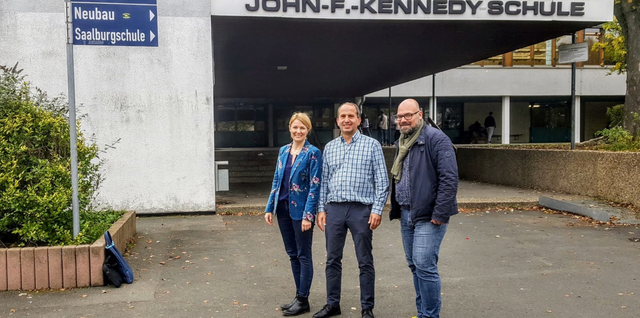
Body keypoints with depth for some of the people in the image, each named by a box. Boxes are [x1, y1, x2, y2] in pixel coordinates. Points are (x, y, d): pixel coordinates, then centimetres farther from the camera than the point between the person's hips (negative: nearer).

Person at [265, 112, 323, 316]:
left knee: (303, 255, 3)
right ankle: (299, 296, 24)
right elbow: (276, 181, 13)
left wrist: (308, 214, -18)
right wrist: (270, 207, 9)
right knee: (292, 254, 13)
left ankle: (303, 300, 12)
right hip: (283, 208, 6)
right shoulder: (283, 151, 9)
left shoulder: (313, 153, -9)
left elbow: (315, 186, -12)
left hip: (301, 210, -6)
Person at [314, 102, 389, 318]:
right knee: (333, 260, 10)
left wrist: (377, 210, -10)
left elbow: (382, 181, -3)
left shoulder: (372, 145, 0)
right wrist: (321, 209, 6)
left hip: (361, 209, -3)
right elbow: (324, 181, 13)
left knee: (365, 262, 4)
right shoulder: (329, 147, 11)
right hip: (334, 209, 4)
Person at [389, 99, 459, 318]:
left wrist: (440, 213, -20)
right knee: (414, 265, 13)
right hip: (406, 214, 9)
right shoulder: (402, 143, 15)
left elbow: (449, 178, -18)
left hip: (427, 216, -8)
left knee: (424, 265, -10)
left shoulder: (436, 139, -12)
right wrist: (396, 209, 17)